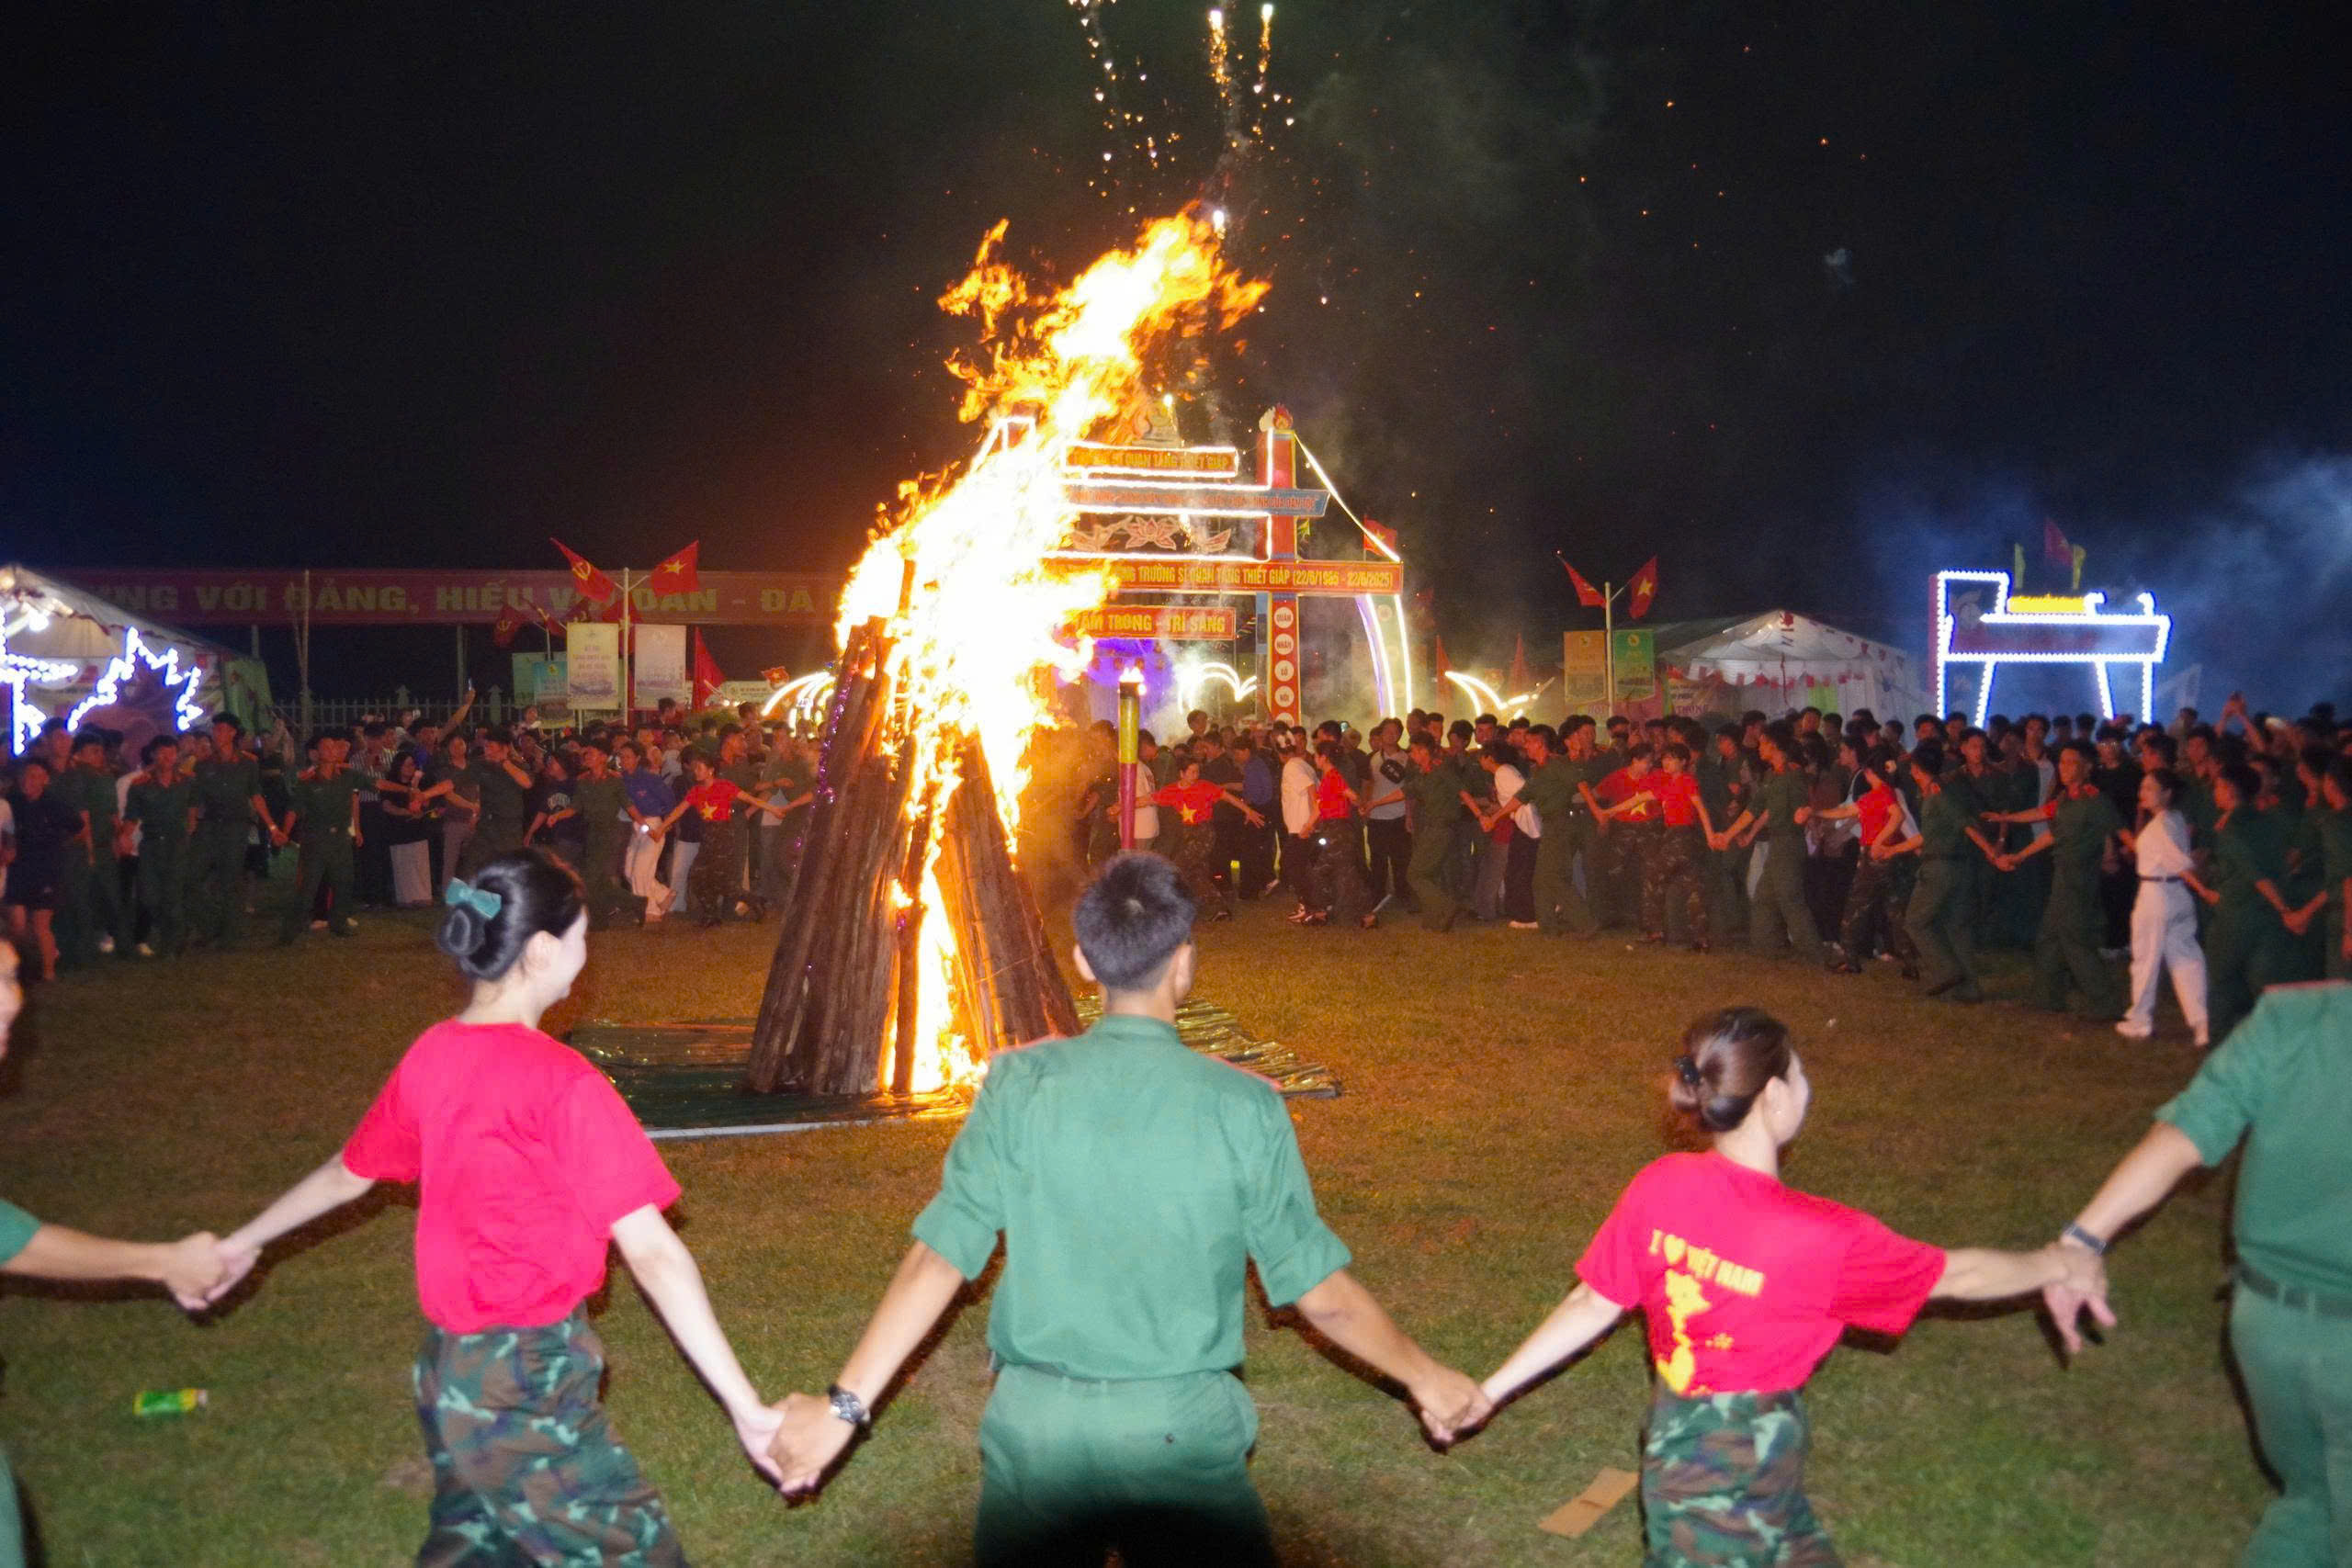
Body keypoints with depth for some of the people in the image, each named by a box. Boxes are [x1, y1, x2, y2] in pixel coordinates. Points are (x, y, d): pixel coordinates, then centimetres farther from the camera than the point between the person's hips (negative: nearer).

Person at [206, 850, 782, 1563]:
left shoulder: (431, 1056, 0)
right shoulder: (563, 1083, -22)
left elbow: (347, 1173, 16)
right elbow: (650, 1249, -25)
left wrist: (244, 1240, 35)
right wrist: (744, 1405, -24)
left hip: (447, 1368, 8)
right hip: (528, 1386, -8)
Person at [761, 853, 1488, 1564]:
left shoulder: (1021, 1083, -9)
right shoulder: (1244, 1106, -10)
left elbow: (940, 1256, -10)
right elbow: (1318, 1289, -3)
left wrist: (845, 1403, -3)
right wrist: (1425, 1377, 12)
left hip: (1034, 1429, 2)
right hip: (1182, 1430, -1)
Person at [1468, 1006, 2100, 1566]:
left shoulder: (1658, 1188, -13)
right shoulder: (1821, 1237, -26)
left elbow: (1592, 1305, -8)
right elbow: (1957, 1275, -10)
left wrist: (1489, 1389, 2)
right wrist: (2056, 1265, 8)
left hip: (1677, 1437, 6)